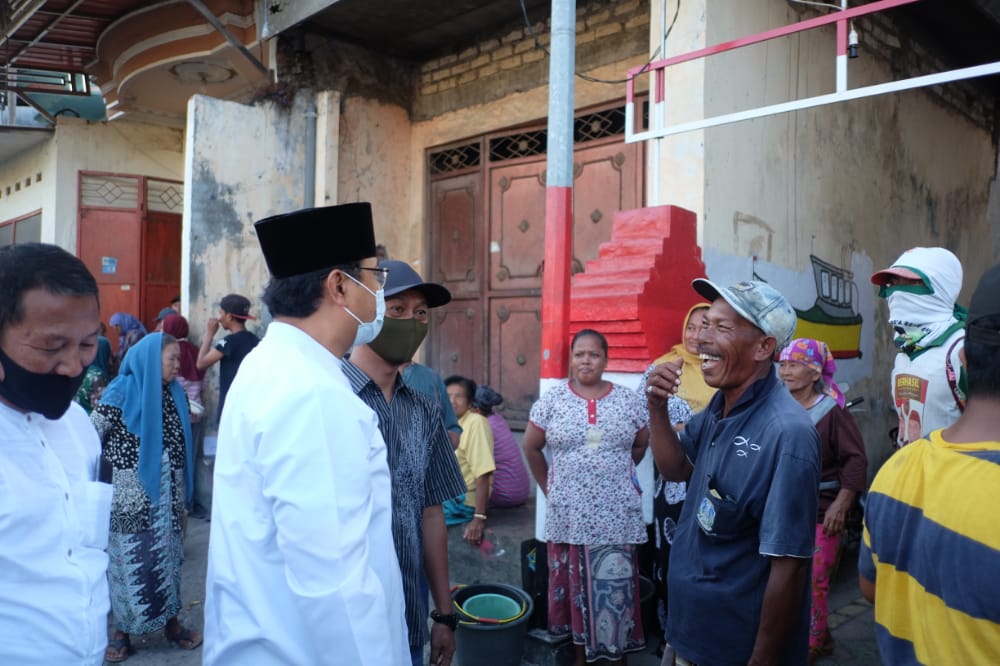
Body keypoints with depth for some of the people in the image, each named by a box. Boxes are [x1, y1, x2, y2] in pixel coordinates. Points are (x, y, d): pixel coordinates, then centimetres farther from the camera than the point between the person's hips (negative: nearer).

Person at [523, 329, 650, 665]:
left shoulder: (628, 400, 0)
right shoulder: (552, 399, -1)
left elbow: (642, 445, 13)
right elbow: (531, 448, 6)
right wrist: (549, 487, 7)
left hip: (616, 515, 0)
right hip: (569, 514, 0)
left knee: (616, 586, 5)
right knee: (574, 584, 10)